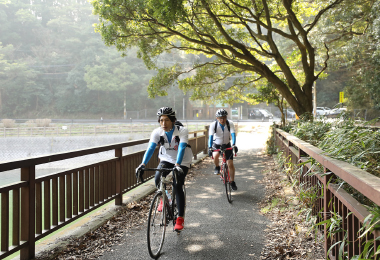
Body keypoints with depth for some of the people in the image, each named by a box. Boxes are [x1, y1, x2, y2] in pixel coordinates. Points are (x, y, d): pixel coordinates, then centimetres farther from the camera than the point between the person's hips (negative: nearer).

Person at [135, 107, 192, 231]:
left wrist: (177, 165, -48)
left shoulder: (182, 131, -24)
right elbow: (151, 148, -27)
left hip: (182, 162, -3)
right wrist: (143, 164, -42)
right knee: (158, 179, -23)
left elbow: (181, 148, -34)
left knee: (177, 186, -17)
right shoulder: (157, 132, -17)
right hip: (166, 159, 3)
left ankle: (180, 218, -4)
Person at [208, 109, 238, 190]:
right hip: (216, 144, -1)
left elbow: (233, 134, -29)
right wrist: (210, 148, -44)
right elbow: (210, 136, -31)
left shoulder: (230, 123, -20)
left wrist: (234, 145, -45)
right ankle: (217, 167, 0)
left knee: (230, 164, -4)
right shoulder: (213, 125, -23)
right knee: (215, 156, -33)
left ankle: (232, 182, 12)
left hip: (227, 145, 1)